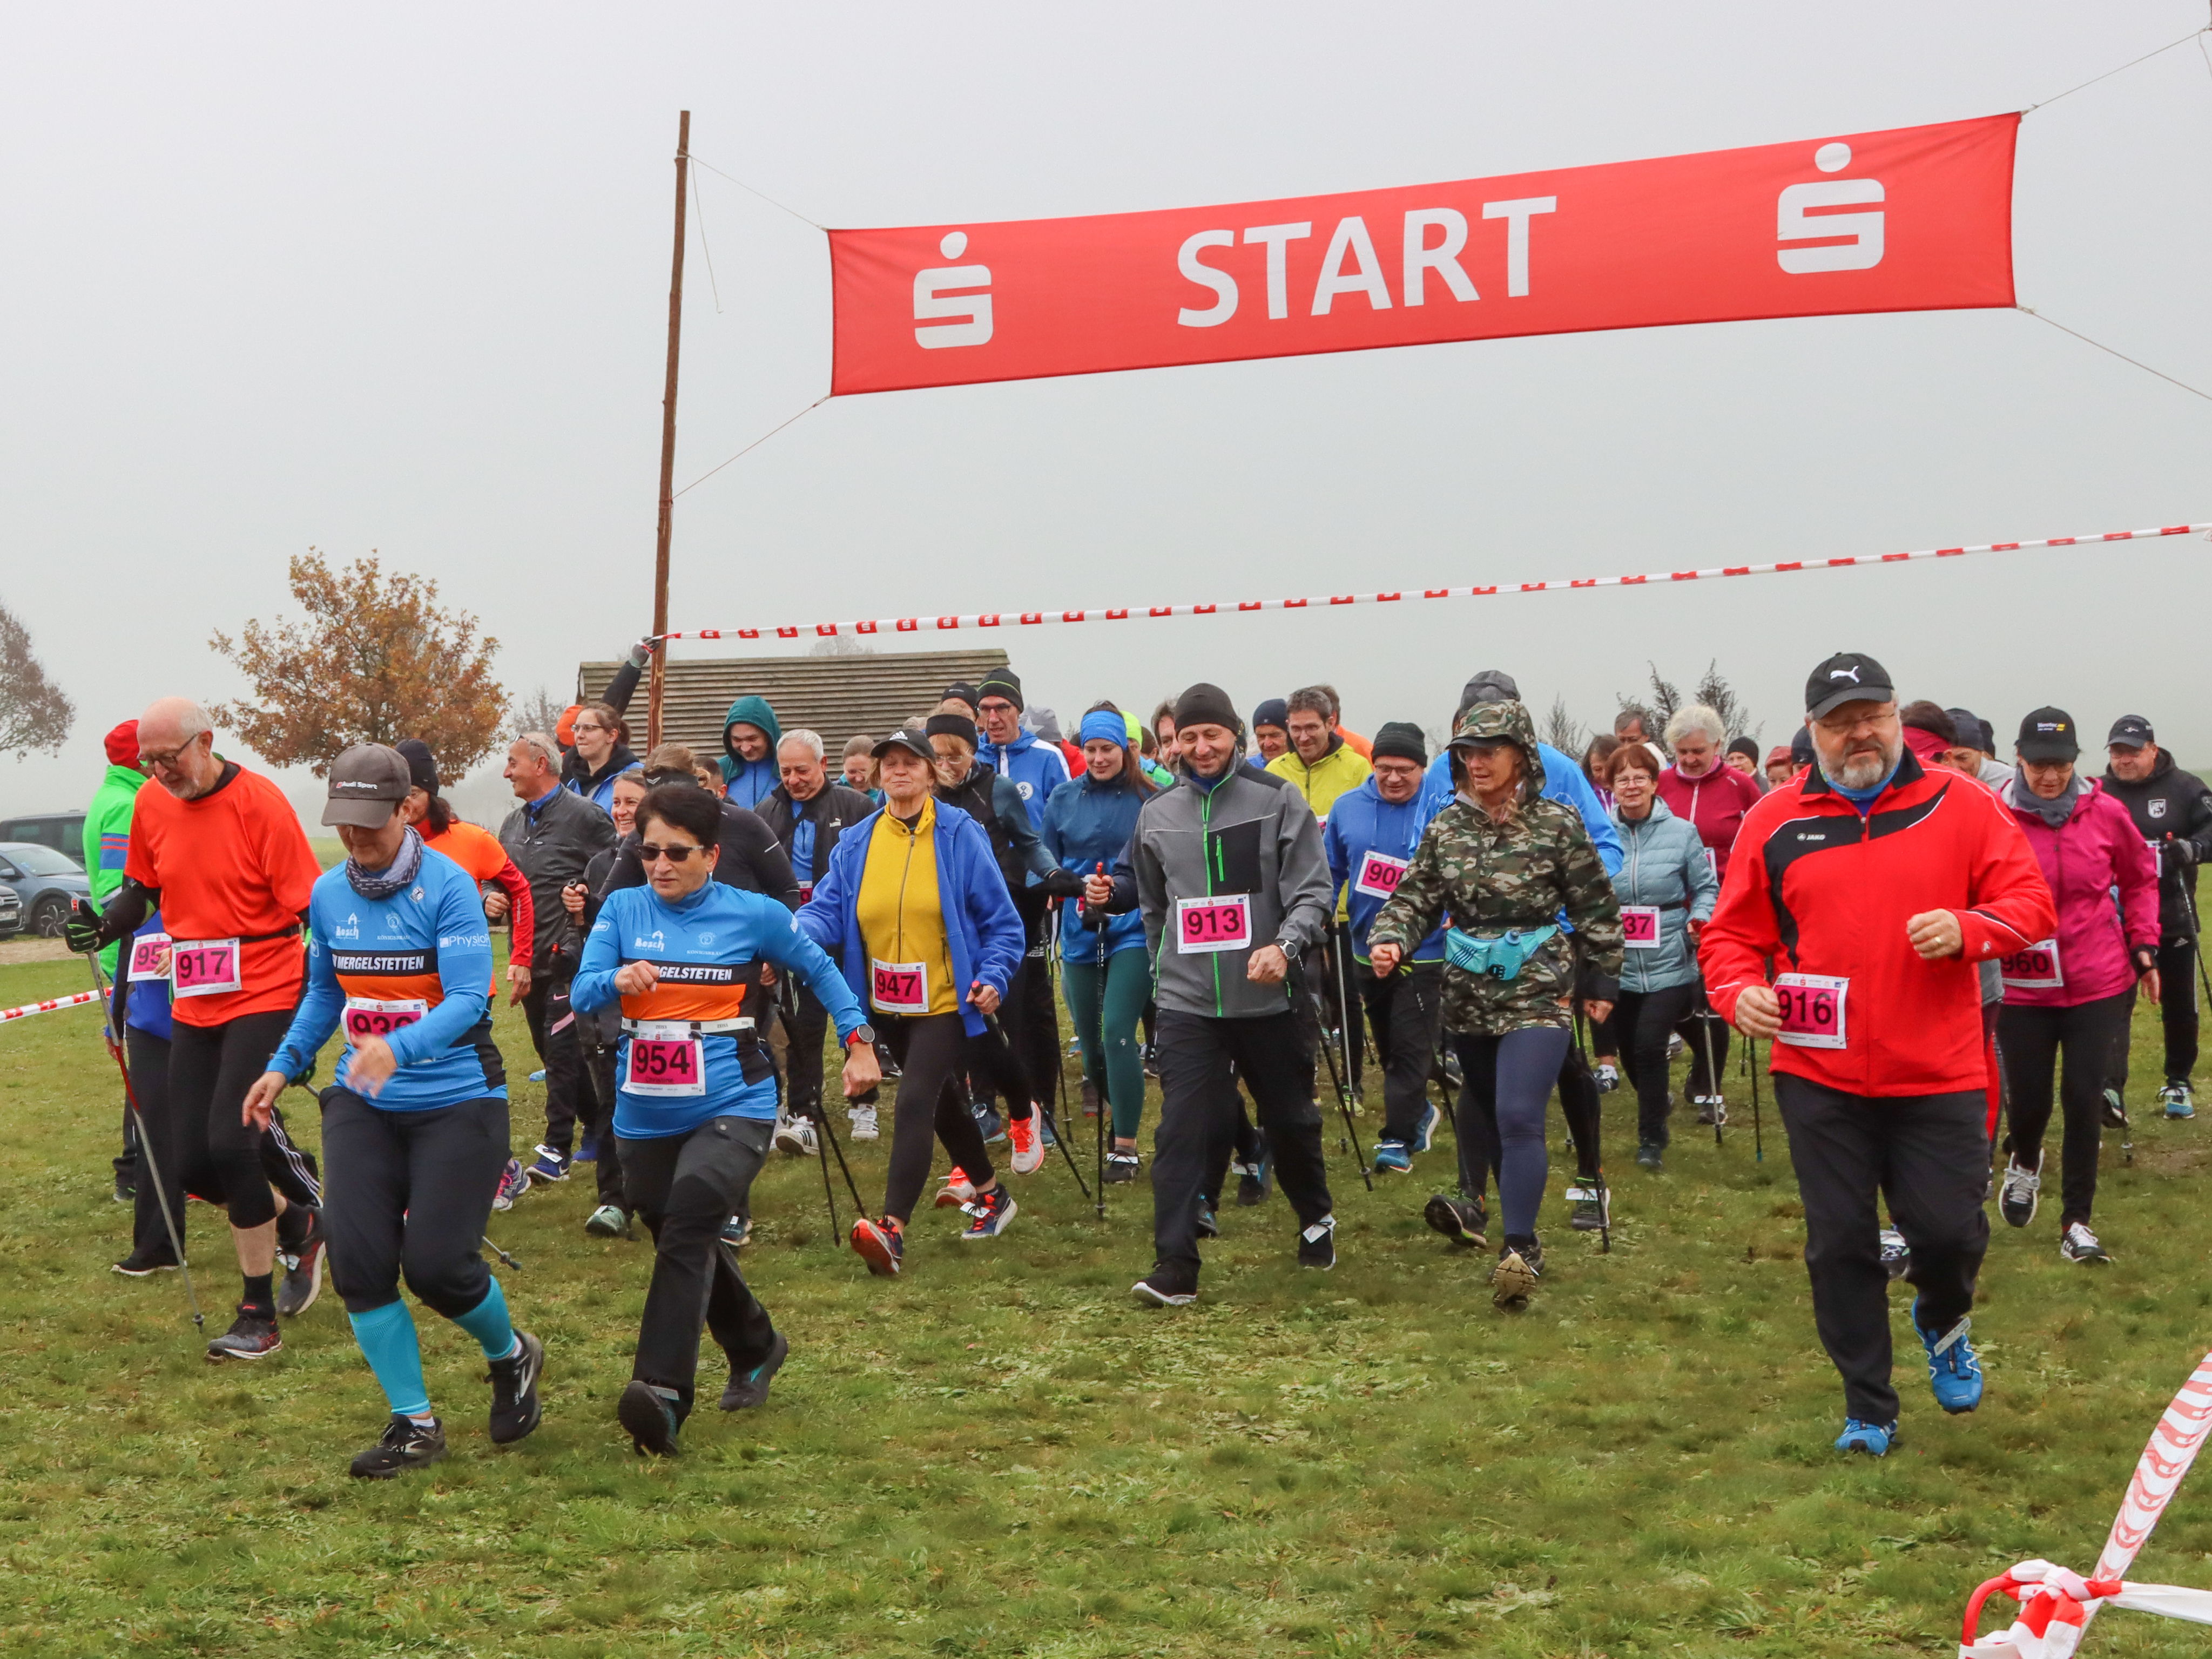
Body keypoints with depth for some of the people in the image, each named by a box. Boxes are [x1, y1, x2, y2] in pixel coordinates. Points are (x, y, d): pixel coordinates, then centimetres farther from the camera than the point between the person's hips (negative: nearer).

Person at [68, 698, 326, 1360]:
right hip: (193, 1004, 6)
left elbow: (311, 905, -12)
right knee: (193, 1166, 4)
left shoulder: (258, 801, -13)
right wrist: (102, 927, -1)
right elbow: (142, 890, 19)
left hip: (263, 996, -6)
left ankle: (259, 1313, -1)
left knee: (229, 1144, -16)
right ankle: (298, 1225, 32)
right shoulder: (151, 805, 4)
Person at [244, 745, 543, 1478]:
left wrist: (397, 1049, -38)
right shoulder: (328, 893, 2)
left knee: (436, 1263, -10)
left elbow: (468, 997, -23)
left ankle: (512, 1356, 25)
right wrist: (284, 1065, 6)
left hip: (457, 1099, -5)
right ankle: (414, 1424, 11)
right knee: (358, 1259, -6)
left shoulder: (447, 886, -15)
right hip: (362, 1101, 5)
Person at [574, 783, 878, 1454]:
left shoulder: (753, 914, -3)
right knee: (689, 1246, 17)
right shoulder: (622, 909, 2)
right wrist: (616, 979, -29)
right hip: (646, 1116, 4)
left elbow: (818, 968, 11)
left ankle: (664, 1393, -31)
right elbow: (582, 991, -7)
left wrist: (858, 1041, 8)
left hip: (732, 1107, -4)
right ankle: (755, 1350, 42)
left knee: (687, 1226, -26)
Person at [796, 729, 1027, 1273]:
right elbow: (828, 910, -7)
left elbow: (1000, 920, -5)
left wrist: (993, 976, -18)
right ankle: (991, 1196, 42)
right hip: (889, 1005, 6)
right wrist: (796, 933, -28)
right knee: (941, 1104, 21)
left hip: (946, 1003, -6)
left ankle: (892, 1230, -24)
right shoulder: (856, 843, 3)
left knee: (914, 1104, -19)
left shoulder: (960, 835, -8)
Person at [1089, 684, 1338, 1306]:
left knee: (1291, 1119, 14)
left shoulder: (1278, 800, -3)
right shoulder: (1157, 813, 9)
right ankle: (1175, 1266, -7)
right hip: (1186, 1000, 2)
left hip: (1268, 997, -1)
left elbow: (1313, 890, -8)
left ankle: (1317, 1219, 40)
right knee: (1183, 1130, -8)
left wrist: (1286, 946, -25)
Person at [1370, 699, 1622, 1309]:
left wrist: (1602, 982, 5)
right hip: (1469, 995, 5)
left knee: (1518, 1116, -17)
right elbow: (1416, 898, 6)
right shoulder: (1447, 827, 5)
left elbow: (1596, 909, 3)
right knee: (1484, 1115, 14)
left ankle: (1520, 1249, -14)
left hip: (1539, 993, -5)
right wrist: (1390, 939, -14)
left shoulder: (1557, 823, -5)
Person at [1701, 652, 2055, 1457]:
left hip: (1938, 1076, -1)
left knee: (1951, 1230, 1)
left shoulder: (1960, 804, 0)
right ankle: (1868, 1410, 24)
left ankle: (1942, 1323, 38)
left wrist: (1968, 928, -19)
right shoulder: (1772, 822, 2)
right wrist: (1739, 990, -14)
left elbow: (2030, 902, 0)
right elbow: (1731, 934, 6)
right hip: (1819, 1077, 1)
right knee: (1840, 1245, 6)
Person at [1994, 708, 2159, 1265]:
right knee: (2030, 1098, 6)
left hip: (2099, 985, 1)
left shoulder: (2105, 813, -5)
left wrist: (2144, 946, 8)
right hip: (2023, 987, -1)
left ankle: (2076, 1222, 15)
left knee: (2085, 1099, 1)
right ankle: (2025, 1163, 42)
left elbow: (2140, 879, 10)